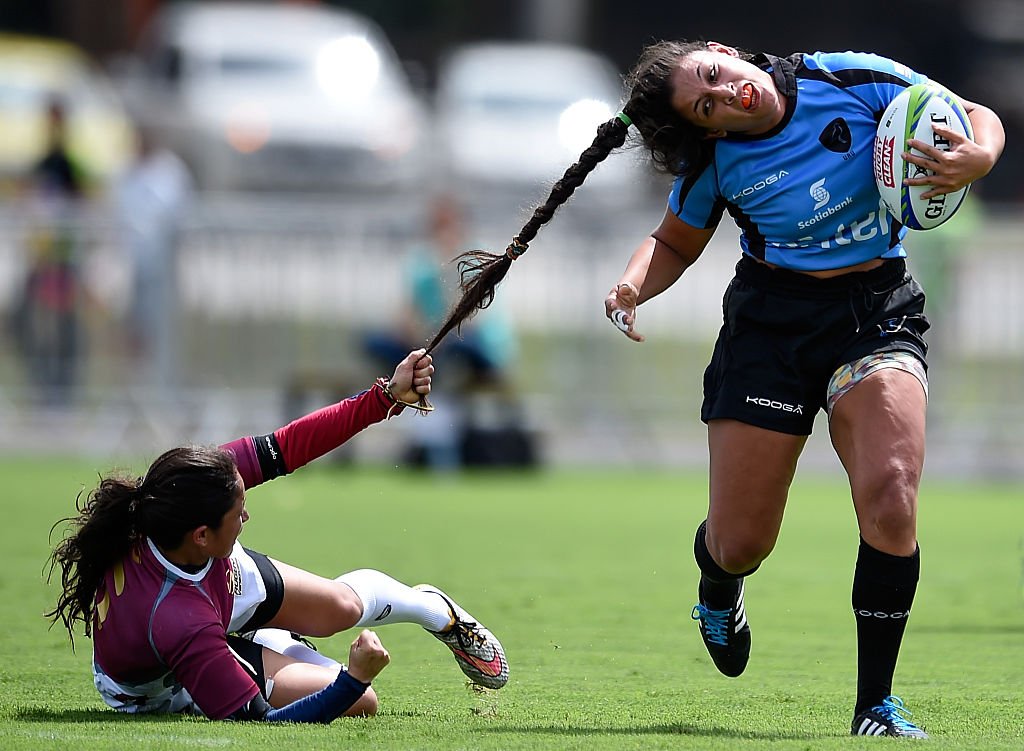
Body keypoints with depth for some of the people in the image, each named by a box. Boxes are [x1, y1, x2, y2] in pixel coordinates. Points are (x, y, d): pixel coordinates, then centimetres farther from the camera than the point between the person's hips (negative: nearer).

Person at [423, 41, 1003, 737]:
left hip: (877, 313, -1)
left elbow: (980, 118, -1)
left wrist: (976, 158, -25)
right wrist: (632, 287, -10)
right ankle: (719, 595, 42)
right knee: (736, 543, 1)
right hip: (769, 321, 1)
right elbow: (674, 243, 13)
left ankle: (876, 703, -9)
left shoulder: (860, 80, -12)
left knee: (890, 504, -24)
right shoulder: (715, 161, -6)